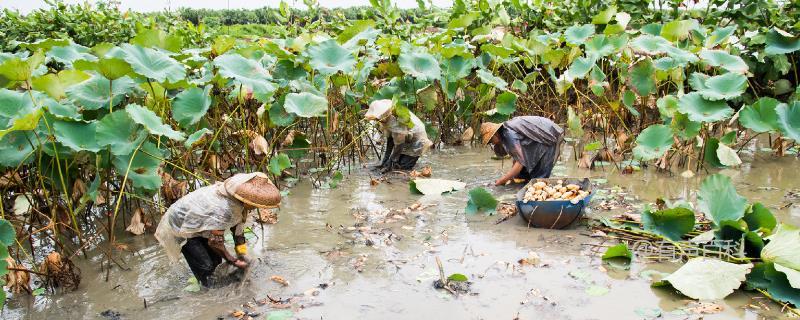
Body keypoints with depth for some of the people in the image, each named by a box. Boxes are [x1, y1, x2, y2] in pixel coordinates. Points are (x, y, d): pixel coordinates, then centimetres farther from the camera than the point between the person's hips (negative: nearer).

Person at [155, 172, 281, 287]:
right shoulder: (224, 210, -39)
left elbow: (237, 225, 0)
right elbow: (215, 241, -27)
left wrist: (242, 253, 1)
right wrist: (233, 261, -13)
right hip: (180, 227, -8)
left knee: (215, 259, 11)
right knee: (205, 265, -8)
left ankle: (209, 285, 31)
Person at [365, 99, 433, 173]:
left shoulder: (397, 121, -39)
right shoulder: (386, 119, -14)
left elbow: (399, 145, -30)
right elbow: (389, 139, -6)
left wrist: (390, 164, -24)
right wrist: (384, 161, -6)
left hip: (416, 141, -7)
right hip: (406, 140, 7)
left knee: (403, 165, -11)